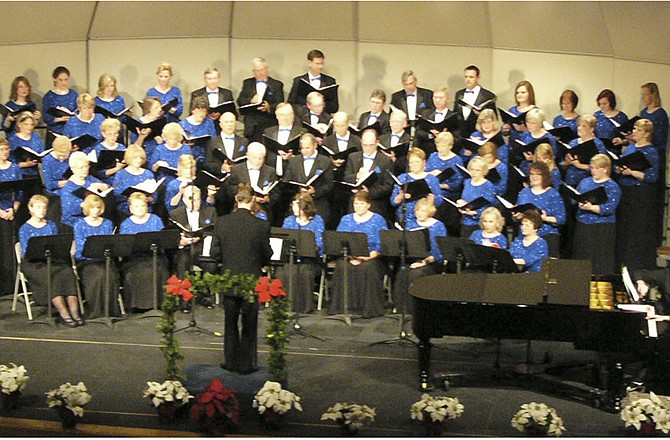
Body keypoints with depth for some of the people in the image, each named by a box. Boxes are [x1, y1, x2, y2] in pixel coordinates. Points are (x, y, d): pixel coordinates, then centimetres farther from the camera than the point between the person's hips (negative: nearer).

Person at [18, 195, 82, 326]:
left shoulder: (51, 226, 18)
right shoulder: (25, 229, 7)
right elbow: (25, 253, -2)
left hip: (52, 260, 3)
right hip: (33, 263, -3)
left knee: (67, 272, -29)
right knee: (50, 276, -34)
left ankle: (74, 311, -38)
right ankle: (63, 313, -40)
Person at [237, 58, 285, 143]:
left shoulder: (276, 84, 7)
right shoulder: (247, 83, 17)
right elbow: (240, 101, 9)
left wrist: (269, 107, -23)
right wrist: (250, 100, -12)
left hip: (269, 127, -2)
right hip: (251, 128, 2)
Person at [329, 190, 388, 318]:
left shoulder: (378, 220, 6)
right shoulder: (346, 219, 16)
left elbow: (381, 245, -3)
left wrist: (368, 257, -18)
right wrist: (350, 256, -11)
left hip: (370, 257, -2)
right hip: (349, 256, 3)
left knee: (367, 269, -34)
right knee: (341, 267, -29)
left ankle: (369, 308, -27)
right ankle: (342, 306, -24)